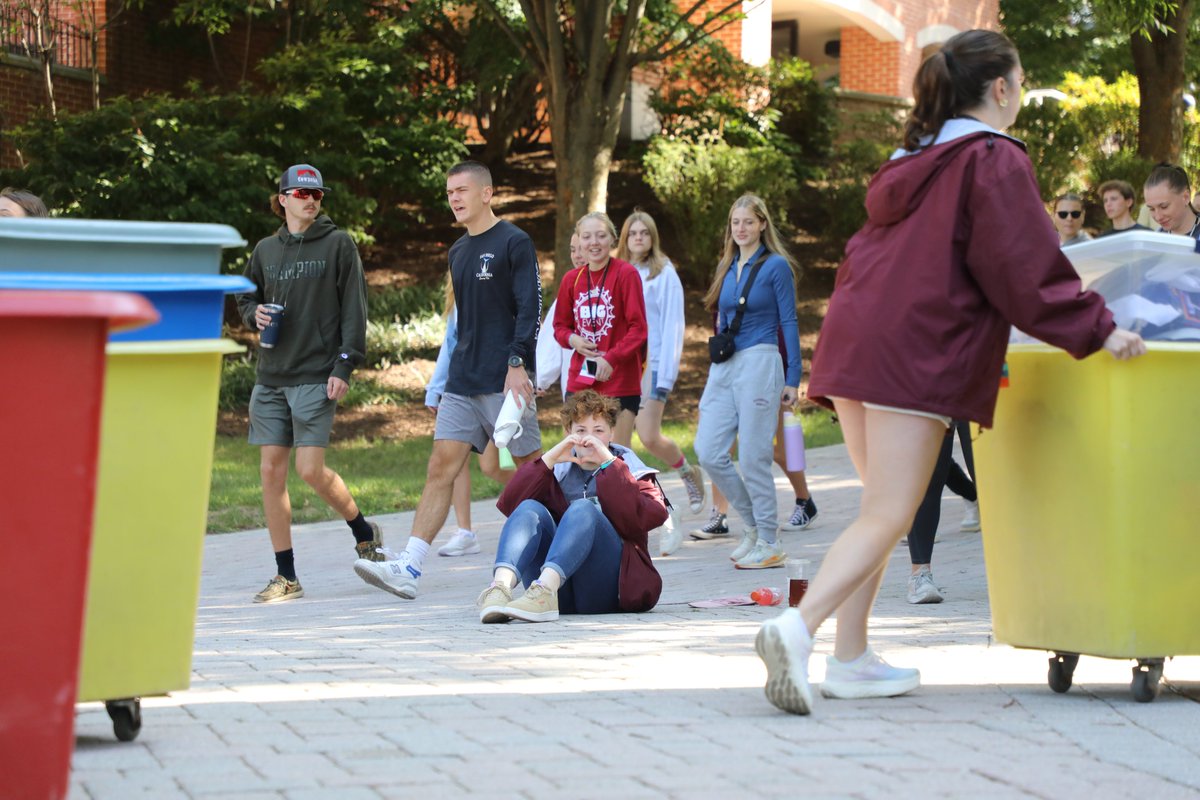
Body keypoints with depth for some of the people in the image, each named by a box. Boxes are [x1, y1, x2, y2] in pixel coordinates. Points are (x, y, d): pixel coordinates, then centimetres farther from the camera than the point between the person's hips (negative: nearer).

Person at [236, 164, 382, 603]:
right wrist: (255, 313, 1)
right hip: (270, 376, 5)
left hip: (316, 374, -5)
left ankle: (365, 533, 16)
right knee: (271, 471, 0)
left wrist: (345, 366, -10)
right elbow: (246, 297, 25)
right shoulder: (266, 250, 12)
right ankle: (286, 577, 7)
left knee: (311, 469, -12)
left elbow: (354, 307, -2)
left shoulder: (338, 244, 1)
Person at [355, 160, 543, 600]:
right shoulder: (458, 252, 18)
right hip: (462, 382, 7)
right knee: (440, 467, -3)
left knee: (533, 471, 1)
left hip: (504, 380, -7)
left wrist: (518, 364, -21)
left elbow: (529, 309, -12)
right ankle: (409, 567, -11)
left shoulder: (514, 243, -5)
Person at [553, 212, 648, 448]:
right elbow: (560, 325, 18)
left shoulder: (626, 273, -7)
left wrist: (611, 359, -21)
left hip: (619, 381, -5)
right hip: (579, 381, 5)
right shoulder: (572, 279, 8)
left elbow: (638, 328, -9)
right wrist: (572, 340, -5)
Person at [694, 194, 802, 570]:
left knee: (753, 458, -5)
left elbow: (789, 324, -5)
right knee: (708, 452, -2)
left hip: (760, 365, -7)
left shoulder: (776, 266, -4)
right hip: (724, 368, 7)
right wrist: (713, 374, 21)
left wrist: (792, 379, -9)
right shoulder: (727, 268, 15)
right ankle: (752, 525, 15)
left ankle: (770, 543, 5)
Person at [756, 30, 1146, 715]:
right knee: (888, 519, -11)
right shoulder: (993, 161, -2)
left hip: (853, 345, 9)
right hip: (916, 355, -9)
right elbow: (1025, 268, -8)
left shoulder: (913, 163, 24)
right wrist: (1097, 329, -1)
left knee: (881, 510, 15)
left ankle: (851, 658, 12)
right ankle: (799, 628, -28)